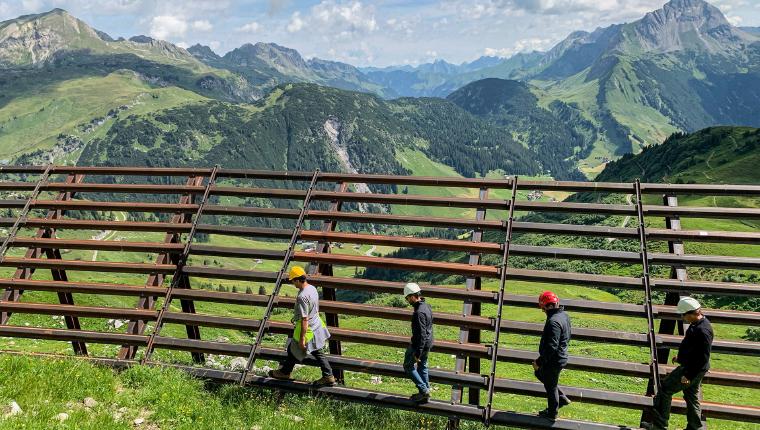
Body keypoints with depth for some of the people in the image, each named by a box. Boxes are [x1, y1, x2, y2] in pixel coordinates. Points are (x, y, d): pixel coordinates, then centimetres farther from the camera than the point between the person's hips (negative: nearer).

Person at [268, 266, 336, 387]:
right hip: (317, 326, 8)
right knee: (317, 352, 17)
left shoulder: (302, 297, -29)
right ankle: (328, 377, 20)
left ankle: (284, 372, 35)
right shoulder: (312, 288, 0)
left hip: (308, 330, -8)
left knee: (294, 351, 14)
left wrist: (302, 338, -21)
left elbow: (304, 319, -27)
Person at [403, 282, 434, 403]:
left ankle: (424, 390, 7)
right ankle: (425, 394, 27)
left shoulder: (419, 313, -27)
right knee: (422, 367, 19)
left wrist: (417, 353, -23)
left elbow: (421, 334, -28)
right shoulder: (426, 306, 3)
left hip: (419, 345, -9)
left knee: (409, 366, 8)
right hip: (428, 343, 9)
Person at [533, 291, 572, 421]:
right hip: (561, 356, 10)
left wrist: (539, 362, -22)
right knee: (539, 374, 27)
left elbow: (551, 347, -31)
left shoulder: (553, 322, -30)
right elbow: (566, 337, 15)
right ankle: (562, 398, 32)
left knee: (550, 386, 10)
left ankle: (552, 413, 30)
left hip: (553, 361, -10)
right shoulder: (564, 315, 2)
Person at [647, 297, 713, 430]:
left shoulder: (702, 331, -28)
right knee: (692, 397, 19)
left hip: (692, 369, -10)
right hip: (693, 368, 10)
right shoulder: (697, 324, 3)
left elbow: (703, 359, -26)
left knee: (665, 389, -2)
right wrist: (681, 356, 26)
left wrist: (689, 375, -24)